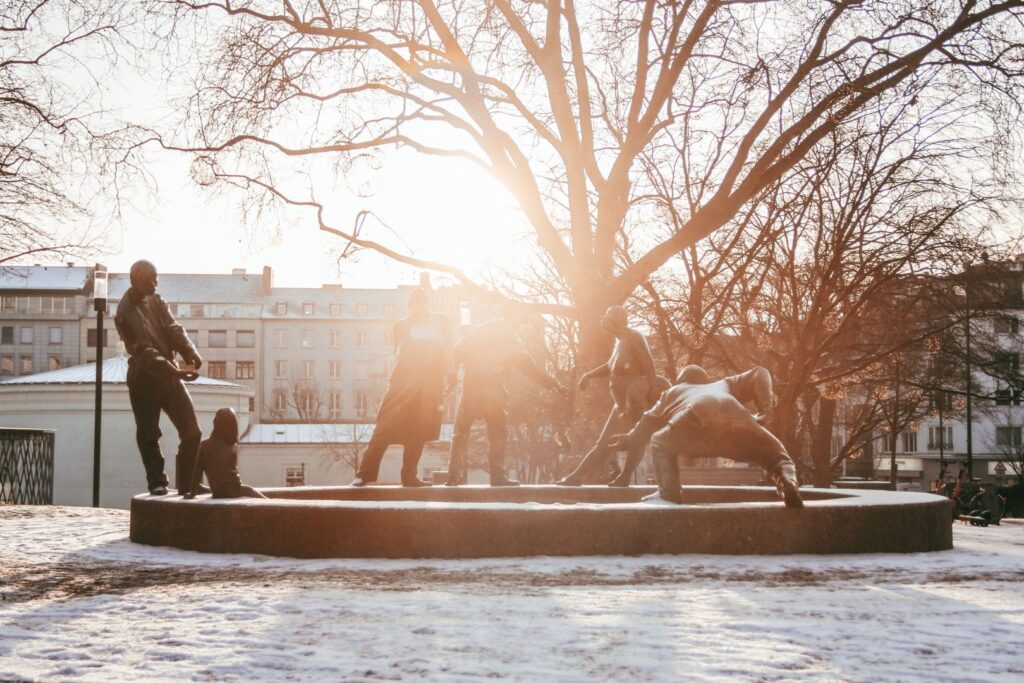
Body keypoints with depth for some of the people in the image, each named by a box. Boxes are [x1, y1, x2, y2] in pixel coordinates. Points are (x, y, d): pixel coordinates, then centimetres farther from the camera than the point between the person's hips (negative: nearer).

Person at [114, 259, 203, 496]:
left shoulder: (155, 301, 7)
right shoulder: (126, 313, -16)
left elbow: (173, 328, -4)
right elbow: (143, 352, -25)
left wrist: (191, 353, -23)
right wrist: (173, 371, -37)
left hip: (169, 373, 6)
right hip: (144, 379, -6)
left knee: (192, 432, 2)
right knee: (148, 435, 1)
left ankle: (188, 485, 9)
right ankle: (157, 483, 13)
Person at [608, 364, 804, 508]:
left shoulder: (674, 391, 43)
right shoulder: (724, 385, 46)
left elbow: (650, 421, 48)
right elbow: (758, 375, 34)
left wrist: (630, 440, 65)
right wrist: (764, 410, 24)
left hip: (694, 423, -1)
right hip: (737, 421, 1)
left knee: (661, 443, 29)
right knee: (776, 455, 18)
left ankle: (668, 492, 14)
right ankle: (788, 481, -14)